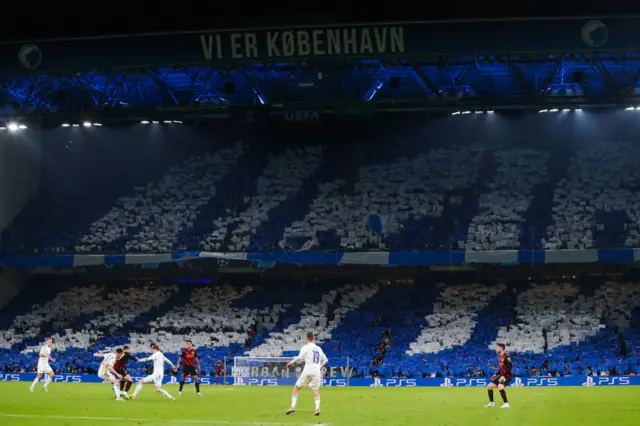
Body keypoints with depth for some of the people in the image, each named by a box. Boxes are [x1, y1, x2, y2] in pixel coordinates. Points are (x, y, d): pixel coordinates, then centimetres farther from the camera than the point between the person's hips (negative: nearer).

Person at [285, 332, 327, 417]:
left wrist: (291, 363, 1)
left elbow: (299, 357, -11)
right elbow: (325, 360, 22)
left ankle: (293, 407, -2)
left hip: (308, 370, -4)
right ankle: (317, 408, -16)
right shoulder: (318, 348, 17)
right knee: (315, 389, 4)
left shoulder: (306, 347, 0)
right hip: (317, 371, 4)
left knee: (297, 387, 5)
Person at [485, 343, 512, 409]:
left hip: (507, 376, -9)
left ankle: (506, 403, -23)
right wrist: (496, 375, 17)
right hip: (501, 375, 9)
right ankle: (491, 403, 25)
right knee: (489, 387, 10)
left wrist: (504, 376, -26)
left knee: (500, 387, -34)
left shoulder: (506, 356, -16)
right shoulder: (499, 357, 11)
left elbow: (510, 367, -24)